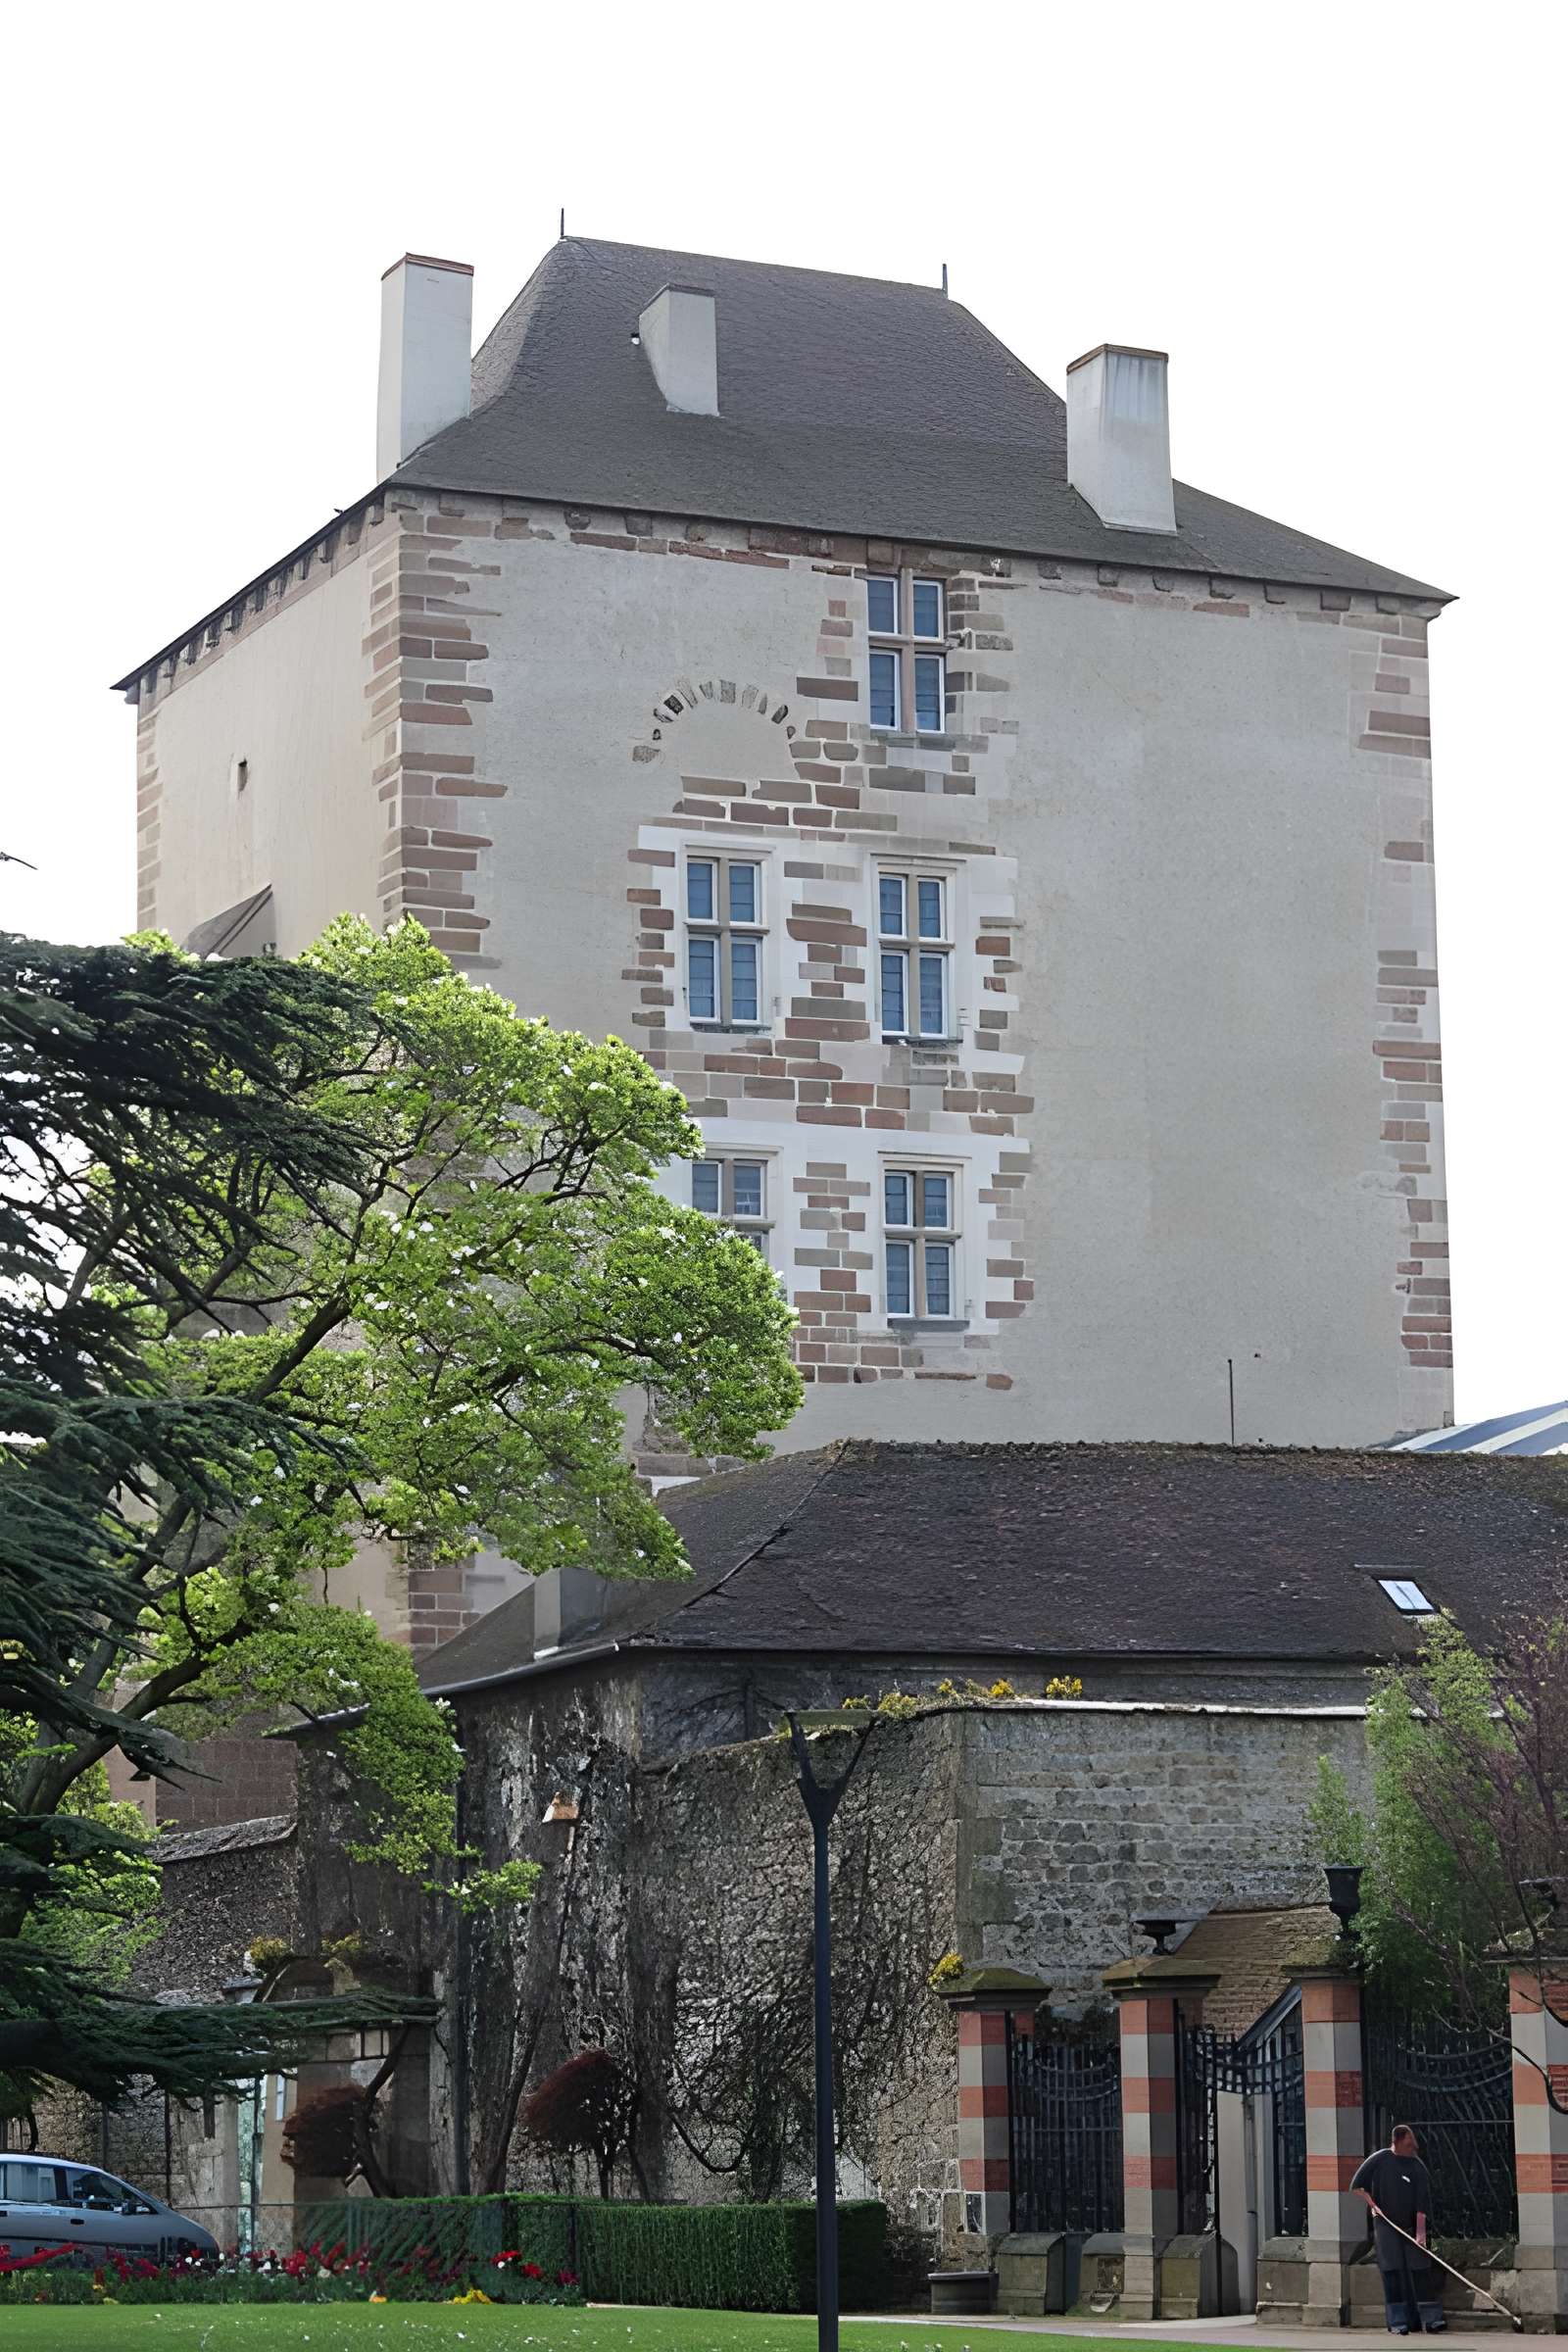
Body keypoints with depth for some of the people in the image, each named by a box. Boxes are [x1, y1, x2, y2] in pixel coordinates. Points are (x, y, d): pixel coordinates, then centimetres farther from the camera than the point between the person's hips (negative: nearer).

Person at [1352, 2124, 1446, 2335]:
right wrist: (1372, 2205, -8)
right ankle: (1397, 2322, -2)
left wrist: (1420, 2233, -19)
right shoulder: (1379, 2160, -4)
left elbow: (1422, 2205, -11)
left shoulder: (1418, 2168, -5)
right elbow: (1357, 2186, 4)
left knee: (1421, 2270, -4)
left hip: (1410, 2225, 1)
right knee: (1393, 2271, -4)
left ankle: (1431, 2319, -4)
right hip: (1385, 2223, -1)